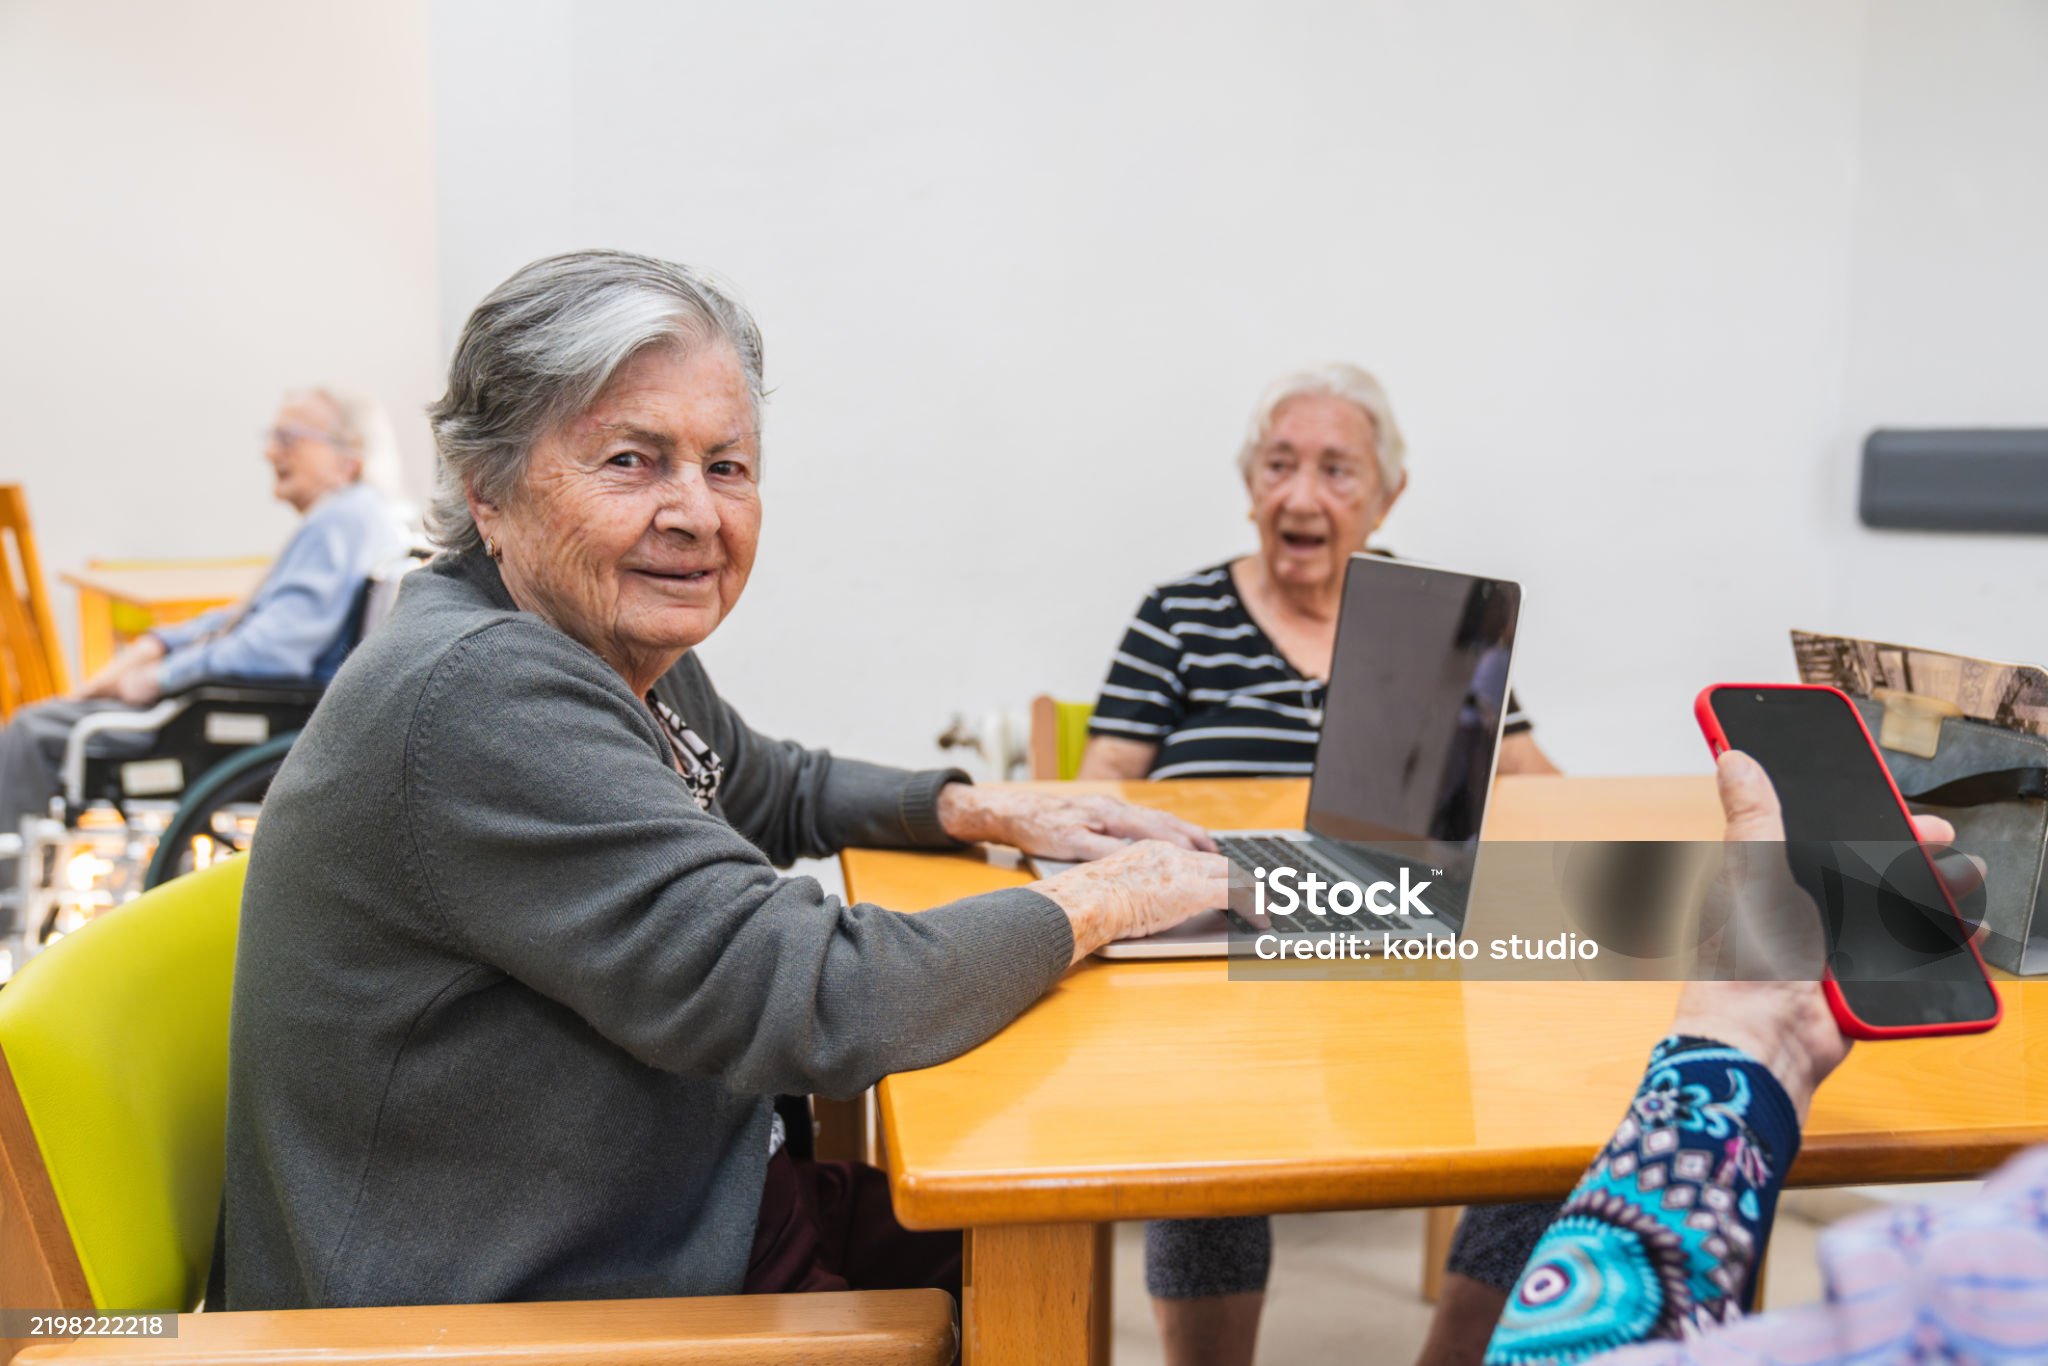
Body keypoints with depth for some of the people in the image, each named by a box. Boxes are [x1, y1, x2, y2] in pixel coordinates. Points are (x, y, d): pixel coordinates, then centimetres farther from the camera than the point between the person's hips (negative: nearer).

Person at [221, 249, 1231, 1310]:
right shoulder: (476, 695, -28)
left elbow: (774, 791, 22)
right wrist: (1098, 904, -16)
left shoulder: (628, 647, 1)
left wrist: (989, 814, 6)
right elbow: (813, 1004, -31)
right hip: (511, 1319, -8)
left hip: (669, 1216, 8)